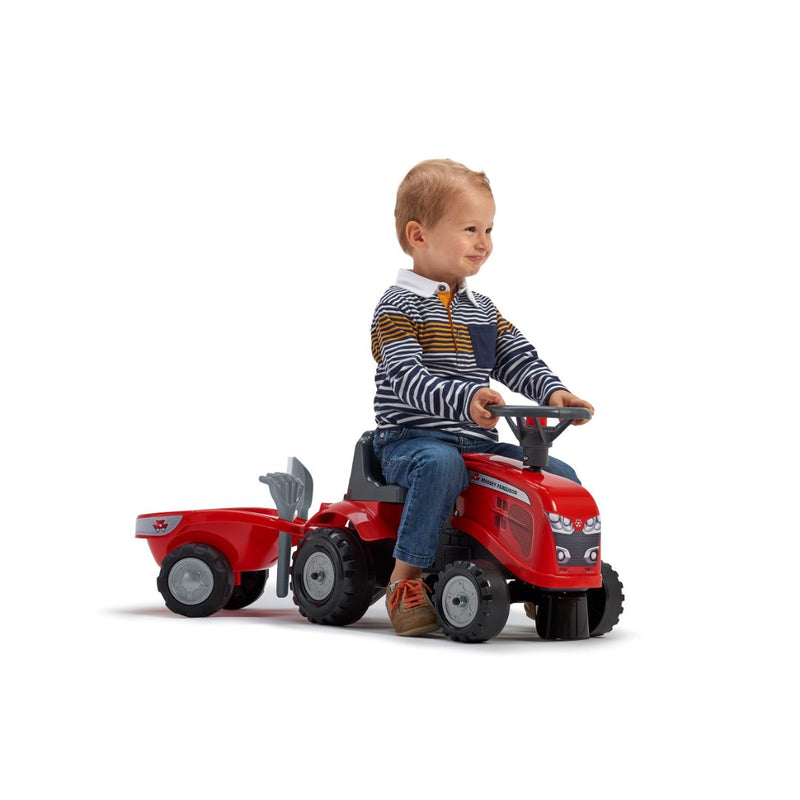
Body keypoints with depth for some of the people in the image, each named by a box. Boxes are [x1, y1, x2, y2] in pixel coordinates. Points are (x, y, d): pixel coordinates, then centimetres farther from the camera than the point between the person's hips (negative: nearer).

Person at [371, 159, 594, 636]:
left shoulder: (482, 310, 17)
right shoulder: (400, 308, -8)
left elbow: (518, 359, 10)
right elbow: (406, 380, -21)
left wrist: (553, 391, -11)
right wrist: (464, 399, -36)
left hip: (476, 441, 7)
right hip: (410, 438, -7)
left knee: (561, 476, -3)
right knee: (441, 465, -39)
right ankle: (405, 580, -27)